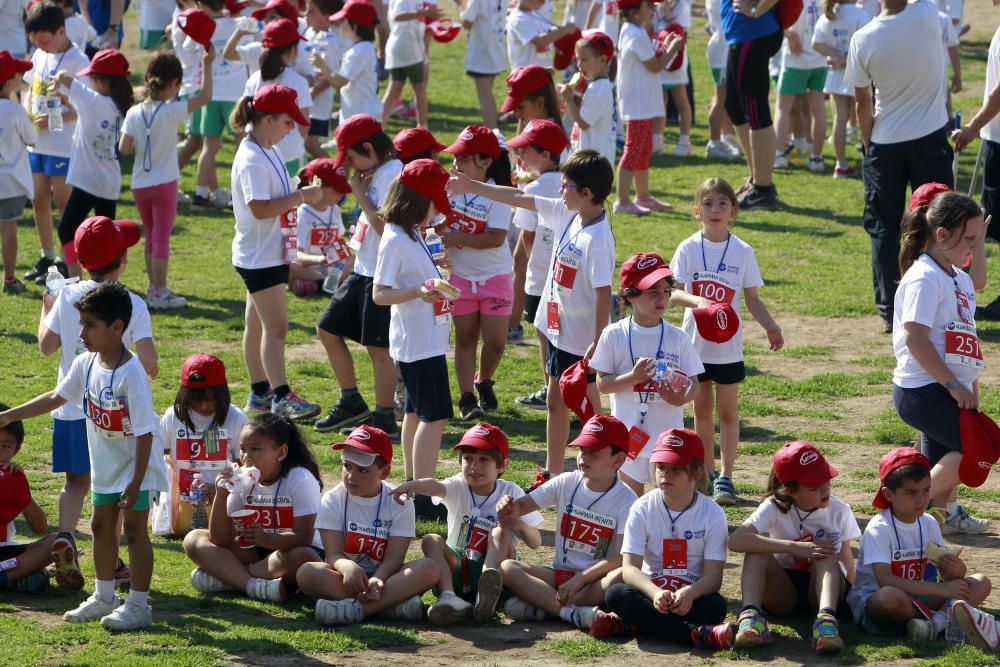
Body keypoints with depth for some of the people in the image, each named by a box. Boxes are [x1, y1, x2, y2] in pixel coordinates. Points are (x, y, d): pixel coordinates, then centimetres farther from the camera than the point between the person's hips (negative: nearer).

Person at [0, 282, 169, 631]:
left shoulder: (131, 374, -27)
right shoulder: (86, 365, -5)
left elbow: (145, 432, -25)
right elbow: (57, 397, 11)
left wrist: (137, 481, -25)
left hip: (136, 464, -8)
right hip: (105, 464, 8)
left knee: (134, 528, -4)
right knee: (101, 525, 15)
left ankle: (139, 604, 5)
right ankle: (104, 597, 30)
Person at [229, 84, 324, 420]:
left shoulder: (269, 151, 10)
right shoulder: (252, 161, -21)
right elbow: (260, 208, -27)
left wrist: (301, 194, 7)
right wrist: (300, 197, -23)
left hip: (273, 252, 10)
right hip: (259, 256, -10)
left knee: (258, 325, 15)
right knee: (276, 326, -9)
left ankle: (260, 392, 22)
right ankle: (281, 397, -8)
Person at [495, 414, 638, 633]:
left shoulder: (625, 500, -8)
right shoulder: (567, 483, 4)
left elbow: (619, 559, -15)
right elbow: (525, 505, 2)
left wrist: (579, 580, -25)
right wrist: (511, 507, -23)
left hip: (595, 579, -4)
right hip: (560, 574, 4)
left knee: (622, 576, -37)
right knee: (507, 568, -20)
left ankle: (542, 607, -33)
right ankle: (575, 613, -38)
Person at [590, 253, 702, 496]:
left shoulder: (678, 338, -1)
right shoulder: (614, 335, -3)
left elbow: (694, 383, 3)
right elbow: (602, 384, -4)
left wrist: (681, 398, -20)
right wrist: (633, 377, -21)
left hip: (669, 437, 0)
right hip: (630, 435, 0)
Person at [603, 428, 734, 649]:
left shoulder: (713, 514, -4)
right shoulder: (642, 509, -2)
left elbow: (713, 575, -10)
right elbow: (630, 568, -11)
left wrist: (689, 593, -34)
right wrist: (655, 593, -33)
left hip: (692, 597, -1)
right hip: (651, 592, 1)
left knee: (715, 606, -34)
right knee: (616, 594, -31)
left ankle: (630, 624, -30)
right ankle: (697, 634, -36)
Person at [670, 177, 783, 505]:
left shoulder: (742, 252, -2)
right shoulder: (688, 249, -4)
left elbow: (752, 299, 3)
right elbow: (674, 291, -11)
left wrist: (771, 326, -14)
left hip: (728, 346, -1)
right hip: (694, 343, 1)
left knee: (727, 411, 2)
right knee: (702, 409, 11)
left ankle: (725, 477, 3)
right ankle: (707, 472, 22)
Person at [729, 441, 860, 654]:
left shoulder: (839, 511, -6)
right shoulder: (775, 507, -11)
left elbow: (846, 561, 1)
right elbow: (736, 540, -28)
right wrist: (794, 547, -34)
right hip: (784, 592, 0)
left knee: (826, 551, -29)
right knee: (757, 550, -25)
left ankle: (826, 619, -52)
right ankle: (750, 616, -44)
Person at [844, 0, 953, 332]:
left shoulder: (863, 39, -11)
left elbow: (862, 102, -1)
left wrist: (868, 145, 11)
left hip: (885, 143, 0)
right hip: (930, 140, 0)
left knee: (883, 229, 9)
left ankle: (889, 312, 5)